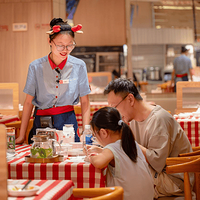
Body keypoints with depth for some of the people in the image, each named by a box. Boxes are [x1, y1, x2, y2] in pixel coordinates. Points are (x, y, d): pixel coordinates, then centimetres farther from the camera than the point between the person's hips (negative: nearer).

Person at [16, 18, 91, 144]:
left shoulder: (79, 66, -1)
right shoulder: (36, 67, -2)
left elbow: (85, 102, 5)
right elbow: (28, 102, 3)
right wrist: (22, 136, 1)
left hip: (68, 124, 0)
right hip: (41, 123, 0)